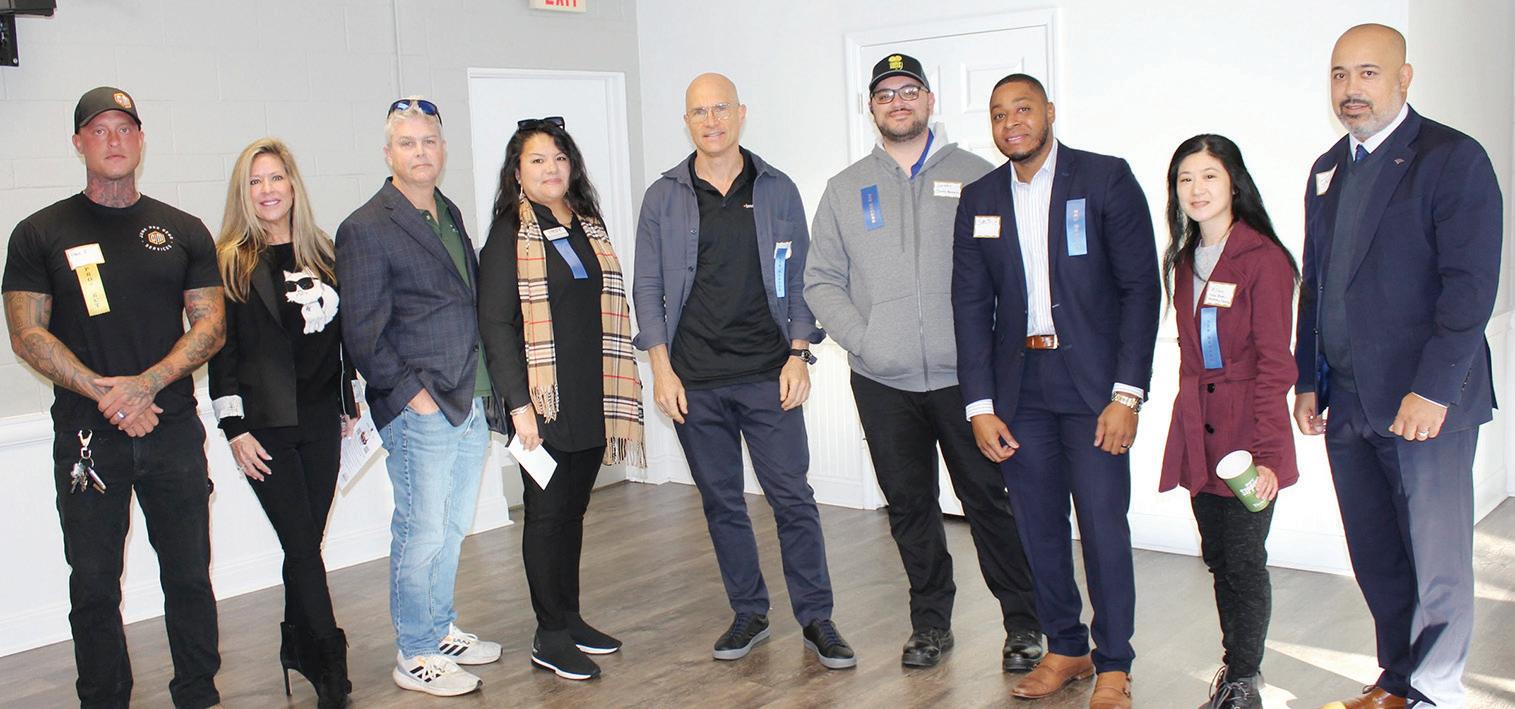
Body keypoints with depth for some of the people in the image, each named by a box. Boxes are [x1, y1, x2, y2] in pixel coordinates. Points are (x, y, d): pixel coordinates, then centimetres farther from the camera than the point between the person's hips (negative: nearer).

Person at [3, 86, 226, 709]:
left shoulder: (184, 232, 8)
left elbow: (211, 325, 4)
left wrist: (147, 383, -12)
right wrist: (106, 394, -13)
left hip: (174, 430, 1)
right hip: (86, 440, -1)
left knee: (189, 575, 7)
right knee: (94, 585, 5)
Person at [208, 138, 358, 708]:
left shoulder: (322, 256, 10)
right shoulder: (229, 262, -3)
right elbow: (220, 351, -5)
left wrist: (350, 403, 14)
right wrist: (235, 430, -9)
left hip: (320, 421, 4)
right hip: (265, 426, -4)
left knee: (307, 542, 9)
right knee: (303, 545, -7)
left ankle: (298, 648, 25)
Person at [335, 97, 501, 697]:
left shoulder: (449, 216, 15)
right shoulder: (365, 229, -9)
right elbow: (362, 334, -12)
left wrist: (484, 387, 12)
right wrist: (413, 393, -15)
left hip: (470, 404, 8)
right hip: (419, 412, -7)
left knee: (452, 528, 16)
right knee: (422, 533, 0)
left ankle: (441, 631, 31)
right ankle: (415, 656, 14)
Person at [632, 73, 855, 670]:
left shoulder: (778, 191, 5)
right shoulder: (663, 198, 4)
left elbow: (799, 279, 7)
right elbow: (647, 289, 4)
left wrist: (798, 355, -3)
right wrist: (662, 369, -4)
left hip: (768, 375, -1)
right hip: (694, 382, 1)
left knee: (793, 499, -1)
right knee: (721, 503, 9)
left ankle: (816, 620, 11)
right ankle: (749, 614, 23)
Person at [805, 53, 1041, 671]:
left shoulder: (975, 176, 4)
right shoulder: (846, 189, 10)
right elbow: (821, 281, 9)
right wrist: (860, 340, -5)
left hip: (964, 376, -2)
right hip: (883, 384, 2)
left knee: (988, 499, 1)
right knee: (910, 507, 10)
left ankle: (1024, 622, 16)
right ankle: (931, 620, 25)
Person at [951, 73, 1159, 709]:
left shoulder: (1106, 179, -3)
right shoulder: (980, 199, 8)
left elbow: (1141, 287, -6)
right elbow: (971, 305, 7)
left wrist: (1127, 394, -11)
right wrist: (980, 405, 0)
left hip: (1093, 382, -3)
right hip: (1019, 386, 4)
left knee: (1103, 525, -3)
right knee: (1038, 526, 8)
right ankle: (1065, 648, 25)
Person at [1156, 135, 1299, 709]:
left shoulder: (1263, 259, -11)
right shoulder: (1183, 262, 12)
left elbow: (1275, 364, -14)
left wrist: (1267, 454, -19)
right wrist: (1190, 409, 11)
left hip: (1246, 427, -6)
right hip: (1198, 429, 6)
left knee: (1244, 560, -2)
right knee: (1217, 556, 13)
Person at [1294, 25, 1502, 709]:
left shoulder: (1453, 159, -6)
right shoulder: (1327, 170, 15)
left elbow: (1471, 285, -13)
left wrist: (1433, 390, -18)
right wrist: (1307, 381, 14)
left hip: (1426, 402, -6)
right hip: (1348, 404, 6)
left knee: (1436, 558, 3)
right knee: (1374, 557, 11)